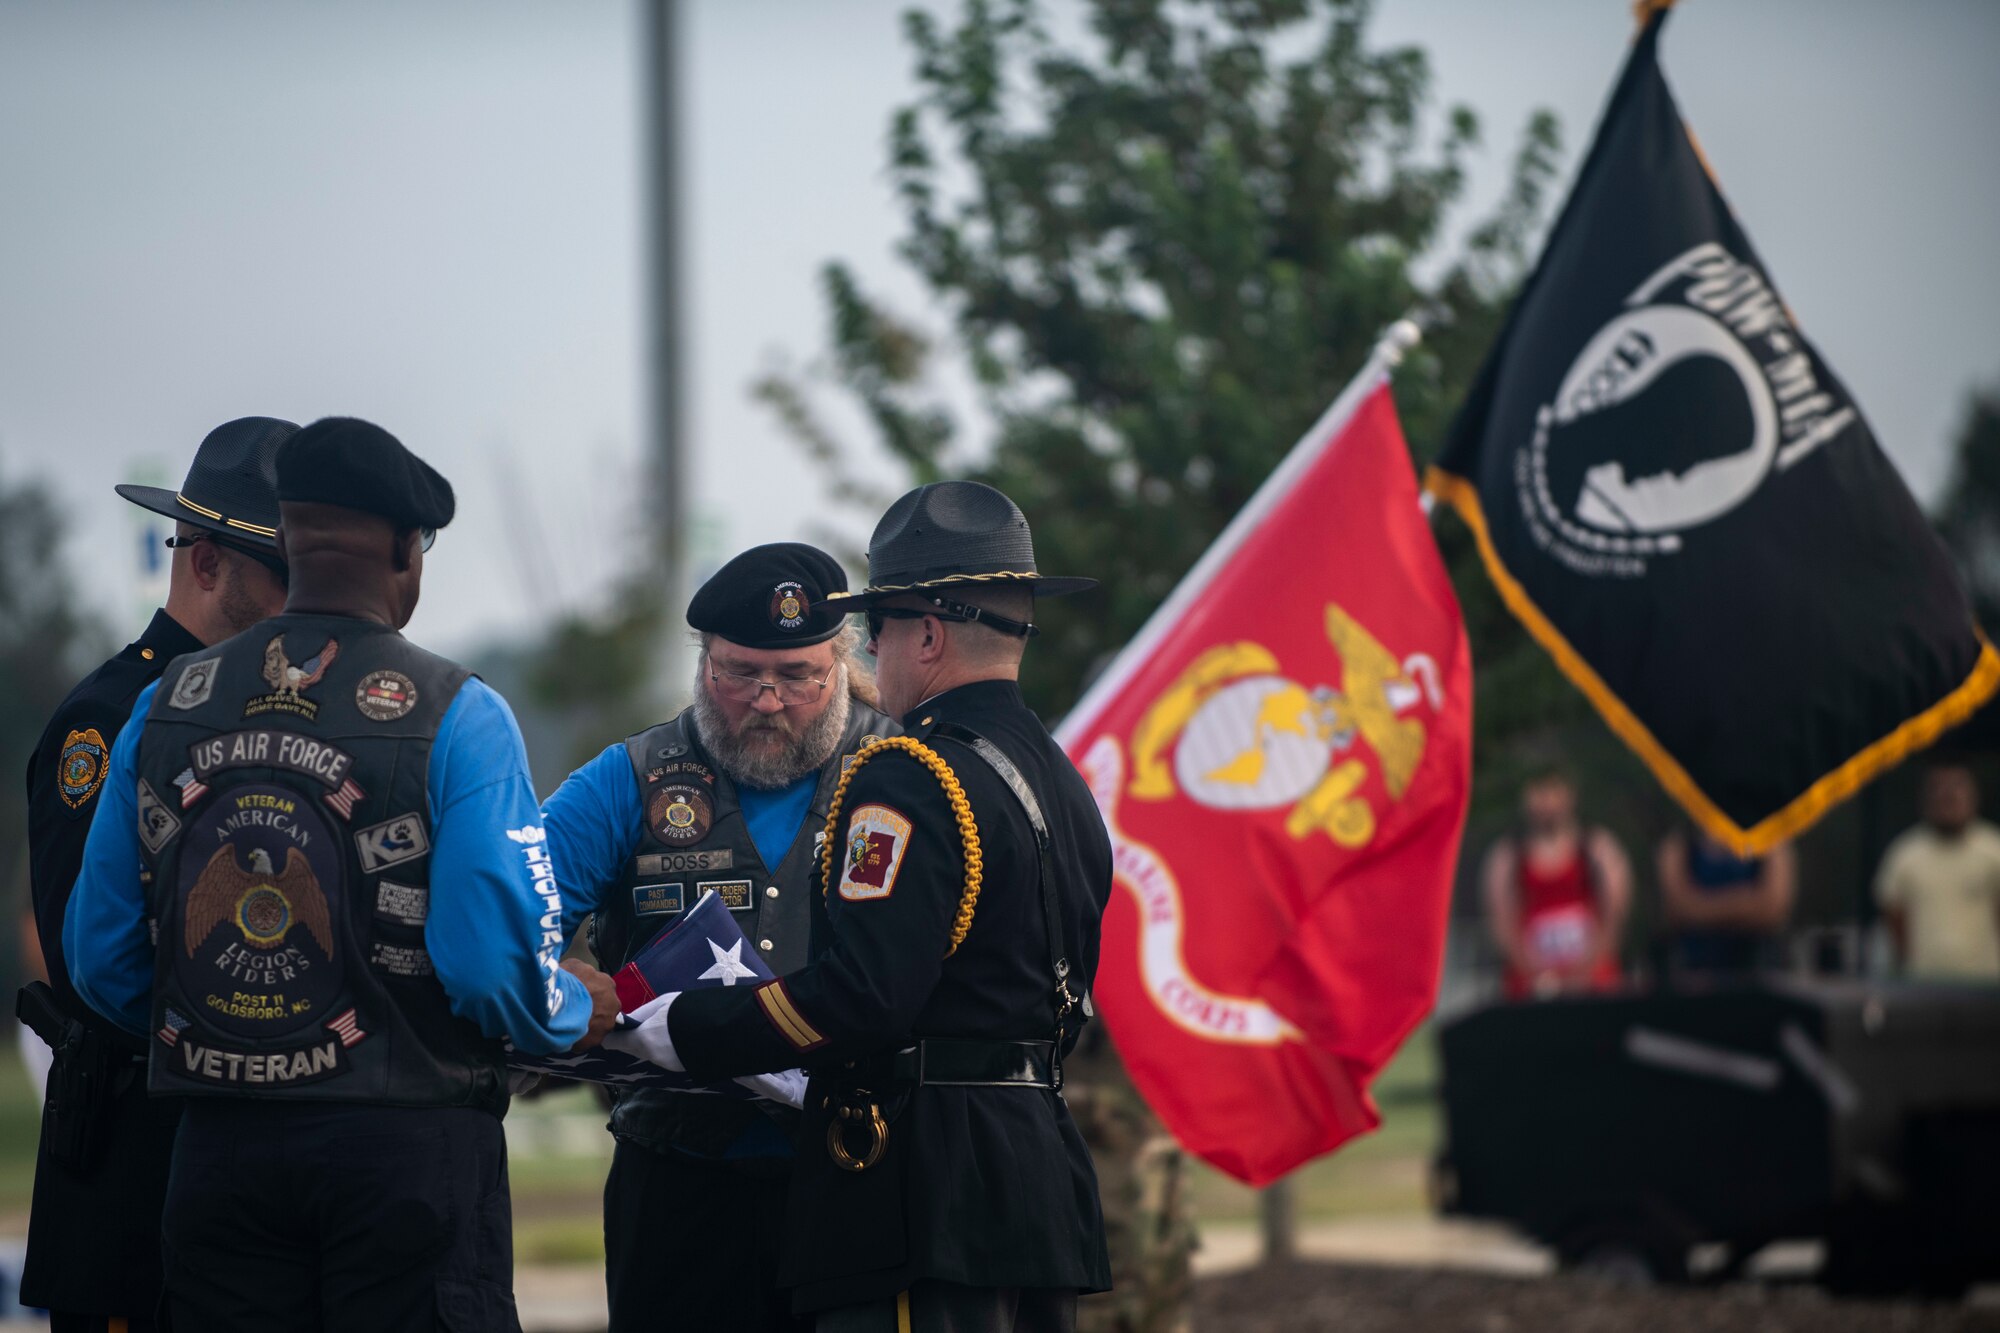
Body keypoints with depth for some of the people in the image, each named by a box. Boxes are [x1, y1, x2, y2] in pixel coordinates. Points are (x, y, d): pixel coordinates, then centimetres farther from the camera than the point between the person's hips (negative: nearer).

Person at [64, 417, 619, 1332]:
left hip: (218, 1146, 4)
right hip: (405, 1148, -4)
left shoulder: (165, 708, 4)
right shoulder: (455, 717, -9)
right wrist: (581, 1012, 6)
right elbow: (494, 961, -16)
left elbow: (99, 957, 7)